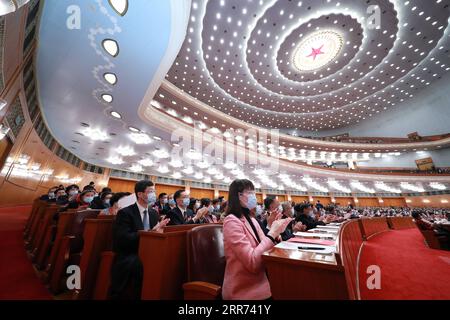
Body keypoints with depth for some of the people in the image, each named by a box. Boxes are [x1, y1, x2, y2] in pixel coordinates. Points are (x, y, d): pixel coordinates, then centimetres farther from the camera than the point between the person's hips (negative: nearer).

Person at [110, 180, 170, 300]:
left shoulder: (154, 213, 9)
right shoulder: (125, 213, -10)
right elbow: (123, 239, -22)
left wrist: (159, 229, -13)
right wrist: (150, 232, -29)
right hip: (128, 257, -5)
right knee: (137, 263, -35)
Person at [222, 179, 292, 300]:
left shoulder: (251, 220, 6)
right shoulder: (232, 221, -21)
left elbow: (264, 247, 4)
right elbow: (252, 262, -25)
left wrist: (275, 232, -11)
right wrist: (272, 233, -20)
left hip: (259, 280, 7)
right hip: (245, 290, -7)